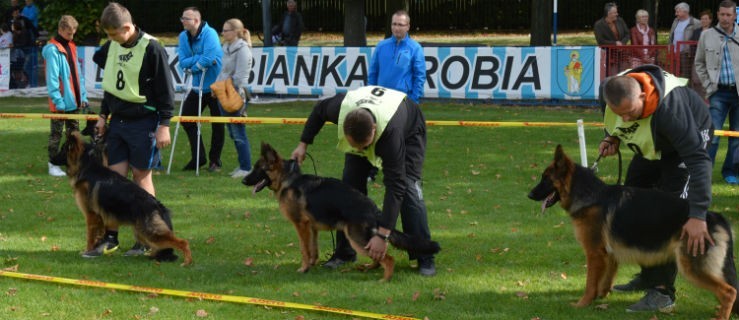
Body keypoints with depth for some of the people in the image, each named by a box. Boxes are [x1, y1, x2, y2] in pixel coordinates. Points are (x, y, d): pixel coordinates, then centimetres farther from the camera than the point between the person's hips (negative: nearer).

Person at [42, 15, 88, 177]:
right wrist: (58, 101, -20)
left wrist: (83, 96, 9)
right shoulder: (53, 49, -14)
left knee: (74, 132, 13)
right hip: (61, 102, -8)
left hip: (74, 101, 8)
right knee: (56, 133, 0)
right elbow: (52, 78, -17)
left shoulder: (71, 47, 11)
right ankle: (53, 164, 6)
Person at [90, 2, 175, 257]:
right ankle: (109, 238, 7)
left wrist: (164, 125, -13)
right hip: (118, 121, 6)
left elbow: (165, 89, -12)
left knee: (141, 176, -1)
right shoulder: (112, 47, 7)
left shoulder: (151, 49, -14)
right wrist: (103, 116, 17)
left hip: (143, 122, -6)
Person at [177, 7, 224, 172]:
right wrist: (199, 59, -19)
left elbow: (208, 59, -27)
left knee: (217, 124, 3)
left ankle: (215, 160, 14)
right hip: (198, 87, 6)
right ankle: (198, 158, 14)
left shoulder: (209, 34, -18)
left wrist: (192, 66, -13)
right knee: (186, 119, 4)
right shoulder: (184, 37, 0)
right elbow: (183, 62, -6)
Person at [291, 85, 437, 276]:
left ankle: (424, 257, -16)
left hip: (409, 131, -5)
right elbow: (319, 110, -9)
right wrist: (303, 144, -9)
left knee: (407, 187, -21)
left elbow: (394, 186, -48)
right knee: (350, 185, -6)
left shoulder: (391, 132, -49)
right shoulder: (340, 108, -38)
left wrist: (382, 235, -50)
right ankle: (344, 252, 5)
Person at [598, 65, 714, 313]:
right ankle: (649, 275, 24)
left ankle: (663, 292, -18)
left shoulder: (670, 108, -45)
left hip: (691, 138, -7)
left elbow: (698, 160, -47)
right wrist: (612, 137, -19)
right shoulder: (610, 93, -26)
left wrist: (697, 215, -53)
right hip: (650, 148, 7)